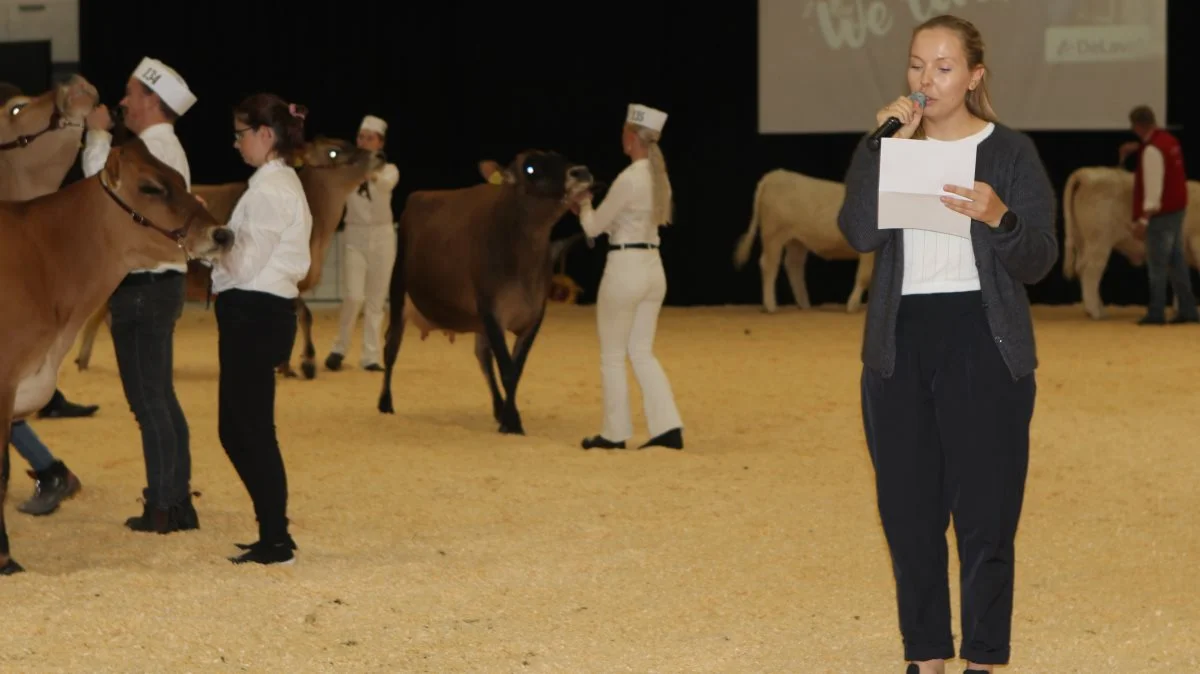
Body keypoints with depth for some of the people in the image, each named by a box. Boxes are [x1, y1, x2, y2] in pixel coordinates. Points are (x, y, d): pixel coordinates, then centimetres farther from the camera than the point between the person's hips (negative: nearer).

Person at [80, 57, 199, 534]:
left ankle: (162, 507, -4)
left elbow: (99, 173, -26)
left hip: (144, 286, -11)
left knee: (148, 400, -6)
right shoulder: (166, 148, 17)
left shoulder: (152, 149, -15)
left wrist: (98, 132, -11)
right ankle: (178, 502, 18)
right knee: (160, 397, 14)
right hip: (160, 280, 11)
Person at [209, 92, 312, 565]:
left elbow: (244, 264, -17)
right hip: (261, 311, 11)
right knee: (237, 428, 14)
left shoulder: (269, 189, -15)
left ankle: (276, 542, -2)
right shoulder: (283, 182, 18)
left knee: (250, 429, -6)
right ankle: (273, 533, 19)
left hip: (255, 314, -11)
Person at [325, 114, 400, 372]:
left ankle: (370, 356, 8)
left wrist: (372, 174, -47)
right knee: (354, 296, -13)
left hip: (382, 236, 1)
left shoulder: (389, 169, -1)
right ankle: (339, 349, 3)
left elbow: (387, 183, -25)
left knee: (376, 300, 3)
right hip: (355, 236, -1)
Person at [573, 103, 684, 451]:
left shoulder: (629, 178, -18)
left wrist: (584, 205, 11)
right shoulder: (659, 178, 8)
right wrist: (590, 211, 21)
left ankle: (615, 432, 12)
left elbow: (593, 228, -9)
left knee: (613, 355, 6)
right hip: (653, 268, 8)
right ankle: (668, 427, 3)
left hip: (624, 269, -8)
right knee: (642, 352, 13)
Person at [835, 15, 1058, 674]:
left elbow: (1038, 262, -3)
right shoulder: (885, 146, 9)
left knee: (984, 514, -3)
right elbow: (858, 233, -9)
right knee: (909, 514, 6)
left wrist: (999, 218, -22)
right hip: (898, 347, 3)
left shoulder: (1011, 152, 3)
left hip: (983, 347, -3)